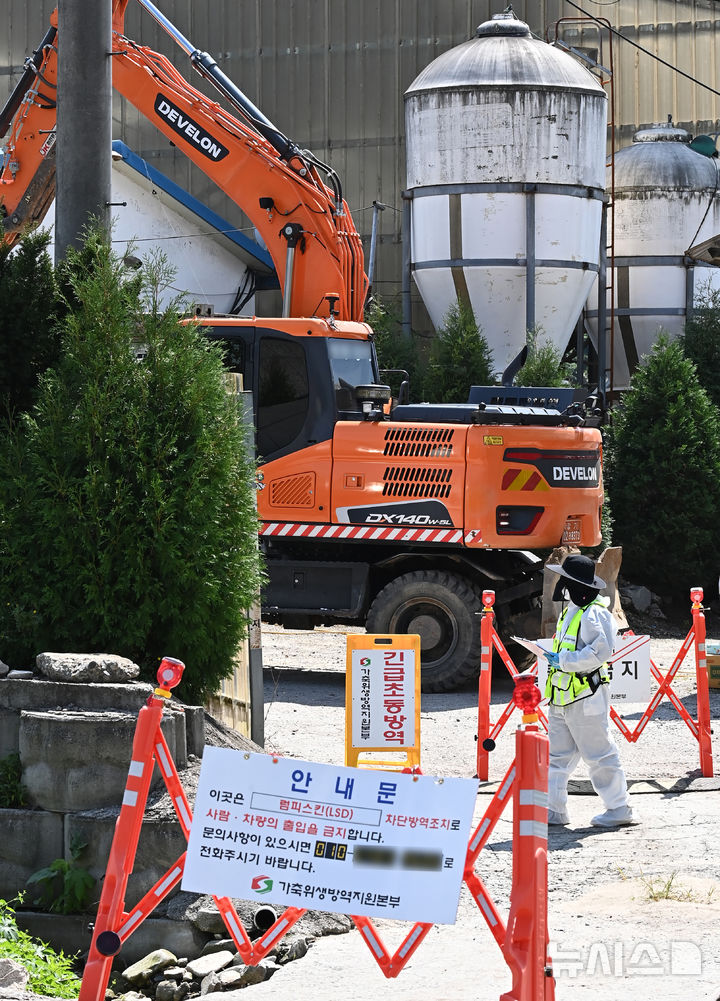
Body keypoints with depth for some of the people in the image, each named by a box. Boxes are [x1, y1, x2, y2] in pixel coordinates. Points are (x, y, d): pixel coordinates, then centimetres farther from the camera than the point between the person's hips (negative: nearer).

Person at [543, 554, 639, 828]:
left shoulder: (594, 614, -15)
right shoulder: (570, 612, 17)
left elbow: (599, 651, -25)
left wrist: (563, 660, -21)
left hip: (586, 699, -10)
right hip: (562, 698, 10)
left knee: (599, 754, -4)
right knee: (557, 754, 8)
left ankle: (620, 808, 4)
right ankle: (553, 808, 12)